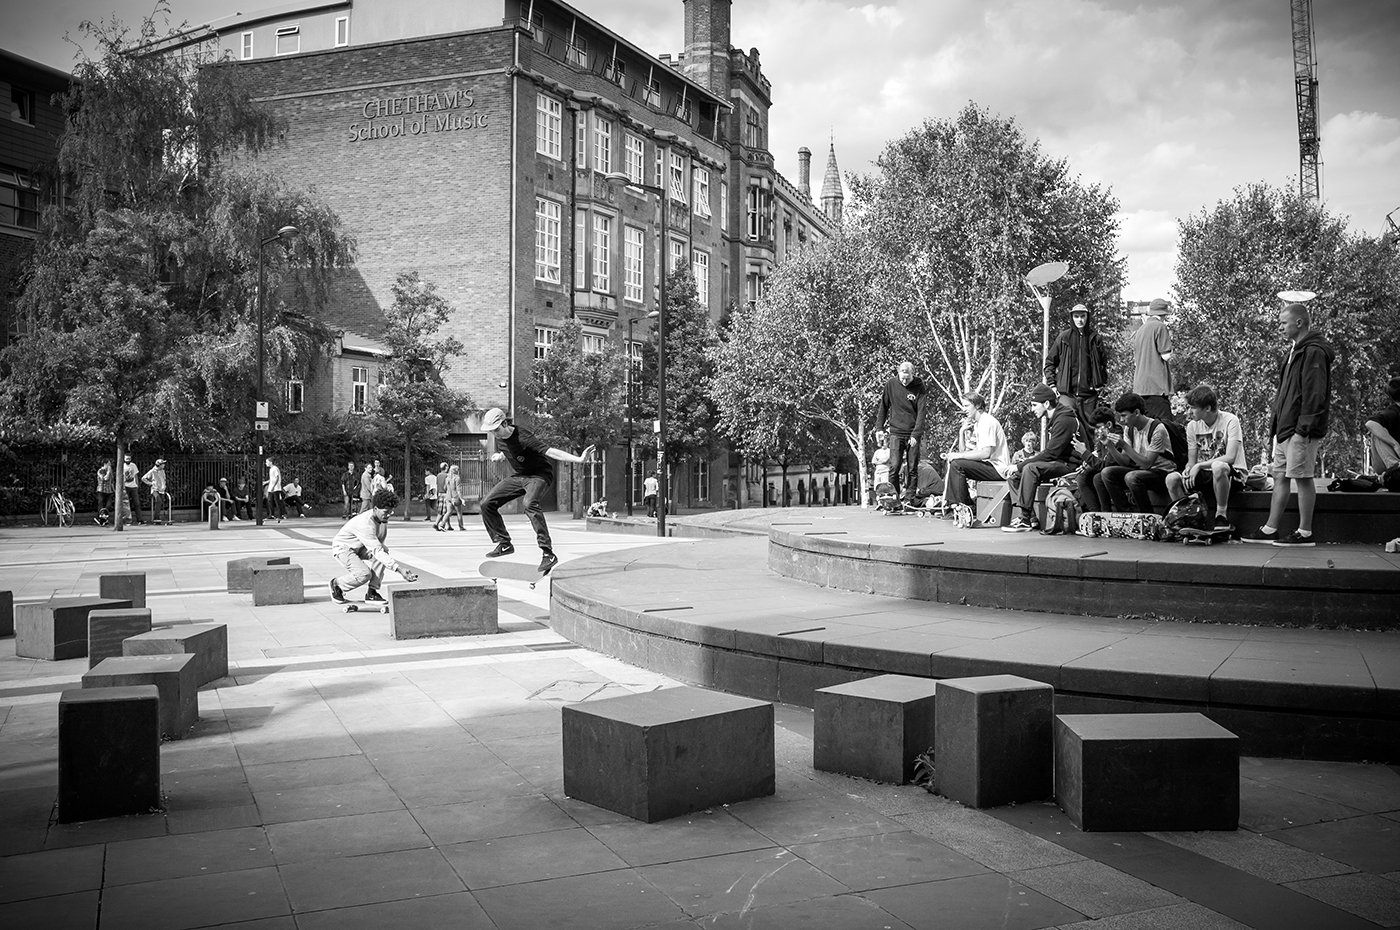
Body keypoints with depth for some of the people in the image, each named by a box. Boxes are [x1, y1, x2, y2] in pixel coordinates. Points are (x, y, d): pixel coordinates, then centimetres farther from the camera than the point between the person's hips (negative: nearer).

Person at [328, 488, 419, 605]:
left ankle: (372, 593, -12)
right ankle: (336, 584, 3)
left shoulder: (383, 518, -8)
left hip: (359, 548, 8)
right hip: (342, 548, -8)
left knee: (384, 550, -20)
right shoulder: (365, 523, -34)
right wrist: (399, 569, -47)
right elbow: (377, 551, -40)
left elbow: (379, 544, 5)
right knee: (364, 574, -28)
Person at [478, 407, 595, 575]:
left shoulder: (523, 438, -27)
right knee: (487, 503, -2)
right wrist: (498, 456, -1)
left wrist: (579, 459, -45)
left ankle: (548, 553, -36)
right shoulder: (498, 438, -3)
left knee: (530, 503, -37)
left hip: (539, 474, -8)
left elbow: (550, 451, -36)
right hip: (518, 475, 8)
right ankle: (504, 544, 12)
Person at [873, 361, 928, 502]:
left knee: (912, 469, -1)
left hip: (913, 434, 0)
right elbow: (882, 407, 10)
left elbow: (921, 413, -9)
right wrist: (879, 428, 3)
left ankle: (909, 498, 3)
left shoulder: (920, 388, -4)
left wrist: (915, 435, -18)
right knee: (894, 467, -9)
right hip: (896, 433, 0)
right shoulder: (891, 384, 1)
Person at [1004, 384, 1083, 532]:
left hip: (1069, 465, -11)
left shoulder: (1064, 420, -17)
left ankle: (1025, 521, -30)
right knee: (1013, 476, 1)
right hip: (1058, 463, 11)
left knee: (1030, 469, -32)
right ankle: (1032, 519, -7)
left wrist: (1021, 465, -19)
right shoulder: (1054, 420, 16)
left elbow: (1051, 453, -22)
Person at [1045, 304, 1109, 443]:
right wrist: (1052, 385, 0)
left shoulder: (1095, 338, 7)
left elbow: (1104, 362, 17)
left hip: (1089, 394, 2)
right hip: (1067, 393, -2)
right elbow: (1050, 362, 8)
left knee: (1088, 431, 4)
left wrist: (1101, 383, 7)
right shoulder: (1063, 338, 3)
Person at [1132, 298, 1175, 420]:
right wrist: (1169, 338, 7)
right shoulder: (1160, 327, -6)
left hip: (1139, 387, 8)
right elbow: (1166, 356, -9)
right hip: (1156, 386, -8)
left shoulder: (1140, 330, 16)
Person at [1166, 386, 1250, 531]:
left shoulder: (1230, 421, -12)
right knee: (1172, 479, -20)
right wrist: (1188, 470, -17)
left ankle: (1222, 516, -24)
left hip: (1233, 473, -5)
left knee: (1218, 467, -41)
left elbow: (1230, 457, -22)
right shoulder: (1192, 426, 5)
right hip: (1205, 475, 5)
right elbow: (1191, 461, 7)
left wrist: (1199, 466, -27)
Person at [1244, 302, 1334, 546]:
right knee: (1280, 477, 10)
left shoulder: (1314, 352, -13)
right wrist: (1276, 420, 19)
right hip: (1285, 427, 10)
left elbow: (1316, 394, -18)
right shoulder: (1295, 350, 19)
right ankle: (1270, 530, 14)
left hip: (1300, 429, -10)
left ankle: (1305, 533, 1)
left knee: (1303, 478, -5)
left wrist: (1304, 428, -21)